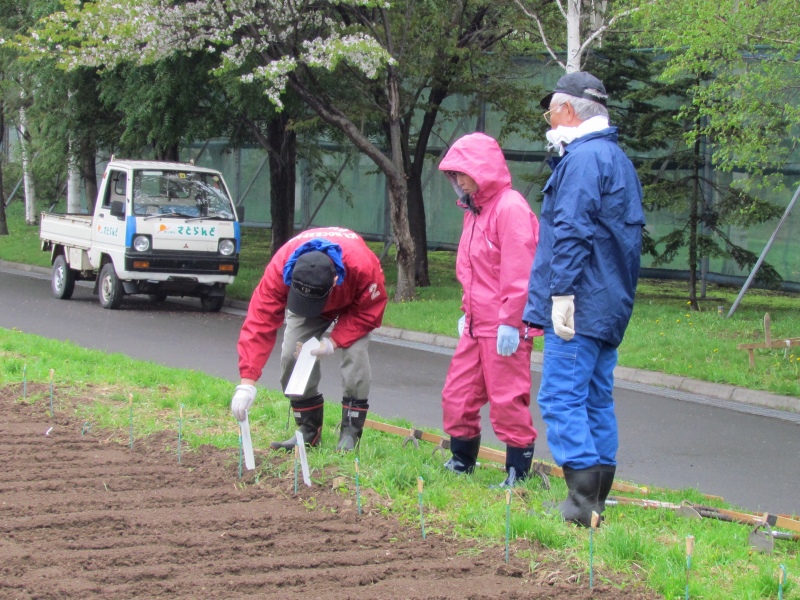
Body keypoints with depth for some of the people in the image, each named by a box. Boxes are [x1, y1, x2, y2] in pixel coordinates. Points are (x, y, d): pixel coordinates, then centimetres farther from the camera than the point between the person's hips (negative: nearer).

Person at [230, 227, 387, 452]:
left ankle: (351, 431, -11)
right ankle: (308, 430, 1)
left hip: (354, 303, -2)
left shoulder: (363, 266, -45)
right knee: (292, 355, -14)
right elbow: (260, 322, -42)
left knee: (355, 355, -23)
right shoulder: (280, 268, -41)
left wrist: (333, 342, -36)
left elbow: (369, 312, -26)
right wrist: (247, 383, -47)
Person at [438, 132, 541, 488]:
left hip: (504, 328, -9)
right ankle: (462, 464, 26)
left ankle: (518, 473, 6)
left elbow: (518, 273, -20)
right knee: (457, 394, 12)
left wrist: (510, 322, -21)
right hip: (477, 323, 10)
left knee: (507, 399, -4)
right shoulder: (475, 210, 16)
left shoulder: (510, 208, -14)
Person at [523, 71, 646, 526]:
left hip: (579, 308, -10)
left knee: (561, 398, -11)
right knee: (597, 400, 12)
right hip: (610, 306, 10)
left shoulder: (582, 159, -12)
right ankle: (597, 499, 16)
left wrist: (562, 292, -21)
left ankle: (583, 500, -16)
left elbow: (572, 232, -20)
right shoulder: (618, 159, 20)